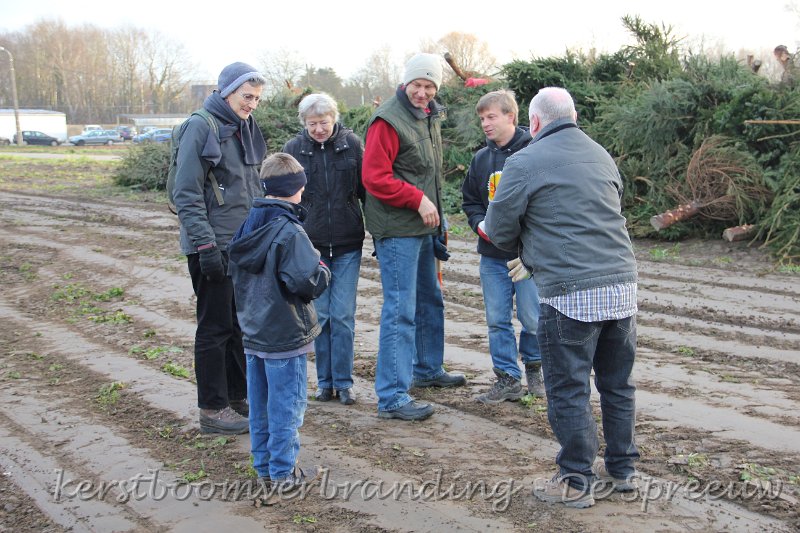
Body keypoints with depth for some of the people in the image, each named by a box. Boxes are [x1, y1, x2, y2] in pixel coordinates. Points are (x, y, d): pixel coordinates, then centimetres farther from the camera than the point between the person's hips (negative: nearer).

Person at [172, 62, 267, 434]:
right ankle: (212, 410, 8)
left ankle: (239, 396, 26)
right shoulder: (201, 128, -12)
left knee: (242, 323, 14)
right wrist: (206, 245, -21)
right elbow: (186, 194, -16)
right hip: (215, 246, -8)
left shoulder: (246, 129, 13)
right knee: (215, 327, -1)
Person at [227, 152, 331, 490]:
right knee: (287, 405, 2)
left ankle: (264, 465, 26)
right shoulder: (289, 233, -20)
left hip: (252, 333, 8)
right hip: (285, 336, -8)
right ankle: (283, 472, 9)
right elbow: (309, 283, -25)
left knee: (260, 404, 16)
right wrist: (322, 269, -6)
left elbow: (235, 273, 16)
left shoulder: (246, 228, 5)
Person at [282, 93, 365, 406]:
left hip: (348, 245, -1)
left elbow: (366, 190, 5)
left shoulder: (351, 144, -1)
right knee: (320, 315, 6)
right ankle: (324, 381, 18)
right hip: (311, 245, 1)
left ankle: (343, 382, 11)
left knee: (343, 315, 0)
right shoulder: (293, 149, 0)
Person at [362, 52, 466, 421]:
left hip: (423, 226, 10)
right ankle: (392, 397, -7)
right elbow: (374, 177, -21)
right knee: (400, 309, -10)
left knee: (430, 300, 21)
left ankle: (427, 369, 40)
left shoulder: (429, 117, 14)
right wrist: (418, 199, -21)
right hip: (397, 230, -10)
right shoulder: (389, 120, -15)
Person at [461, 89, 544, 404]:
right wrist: (480, 224, -1)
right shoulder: (481, 159, 9)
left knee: (532, 318, 3)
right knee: (497, 320, 7)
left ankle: (533, 366, 29)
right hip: (492, 256, 5)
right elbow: (469, 200, 18)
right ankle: (508, 379, 17)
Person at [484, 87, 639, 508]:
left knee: (569, 390, 4)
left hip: (570, 294, -6)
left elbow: (498, 229, 1)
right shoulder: (602, 156, 15)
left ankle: (576, 481, 11)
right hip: (622, 285, 7)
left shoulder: (524, 162, -5)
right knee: (618, 383, 17)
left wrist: (522, 248, 25)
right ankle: (621, 468, 28)